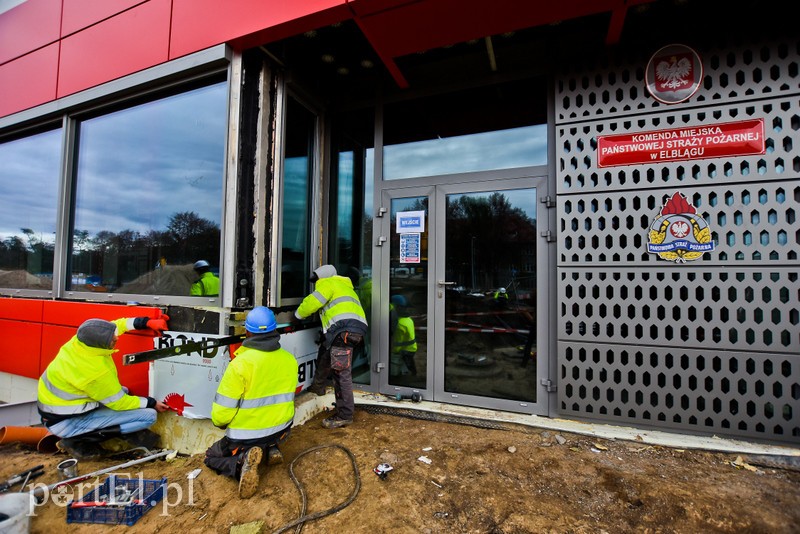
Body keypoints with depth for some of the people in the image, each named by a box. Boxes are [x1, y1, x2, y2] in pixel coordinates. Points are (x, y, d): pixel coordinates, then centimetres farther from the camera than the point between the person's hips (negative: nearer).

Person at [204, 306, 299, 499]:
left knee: (212, 456, 22)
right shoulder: (290, 359, -7)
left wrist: (222, 423, 6)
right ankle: (271, 449, 7)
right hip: (281, 430, 6)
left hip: (246, 436, -5)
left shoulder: (240, 364, -23)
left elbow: (220, 414, -17)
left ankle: (242, 461, -9)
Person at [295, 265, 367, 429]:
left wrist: (298, 315, 18)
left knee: (341, 373, -3)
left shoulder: (328, 283, 11)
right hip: (357, 329, 10)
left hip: (344, 329, -10)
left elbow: (312, 302, 1)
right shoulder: (344, 286, 38)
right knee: (325, 350, 23)